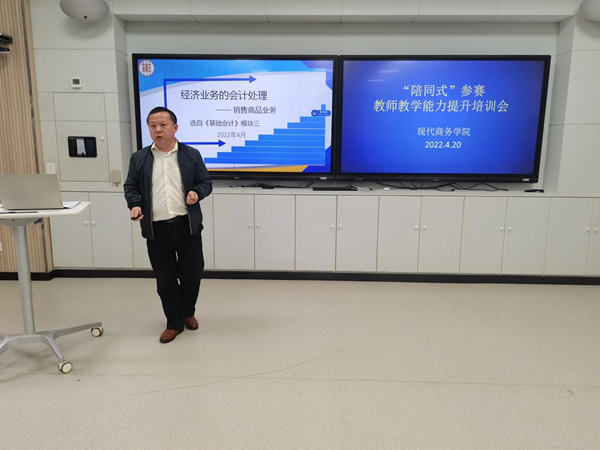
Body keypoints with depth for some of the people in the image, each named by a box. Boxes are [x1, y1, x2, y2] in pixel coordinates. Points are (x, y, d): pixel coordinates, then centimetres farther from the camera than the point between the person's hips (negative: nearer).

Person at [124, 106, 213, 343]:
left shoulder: (192, 155, 3)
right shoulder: (139, 158, 5)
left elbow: (206, 182, 5)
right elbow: (131, 187, 9)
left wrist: (197, 193, -16)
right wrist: (134, 205, -9)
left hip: (187, 226, -1)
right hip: (156, 229, 1)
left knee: (192, 274, 8)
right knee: (165, 279, 8)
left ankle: (188, 313, 34)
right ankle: (174, 322, 24)